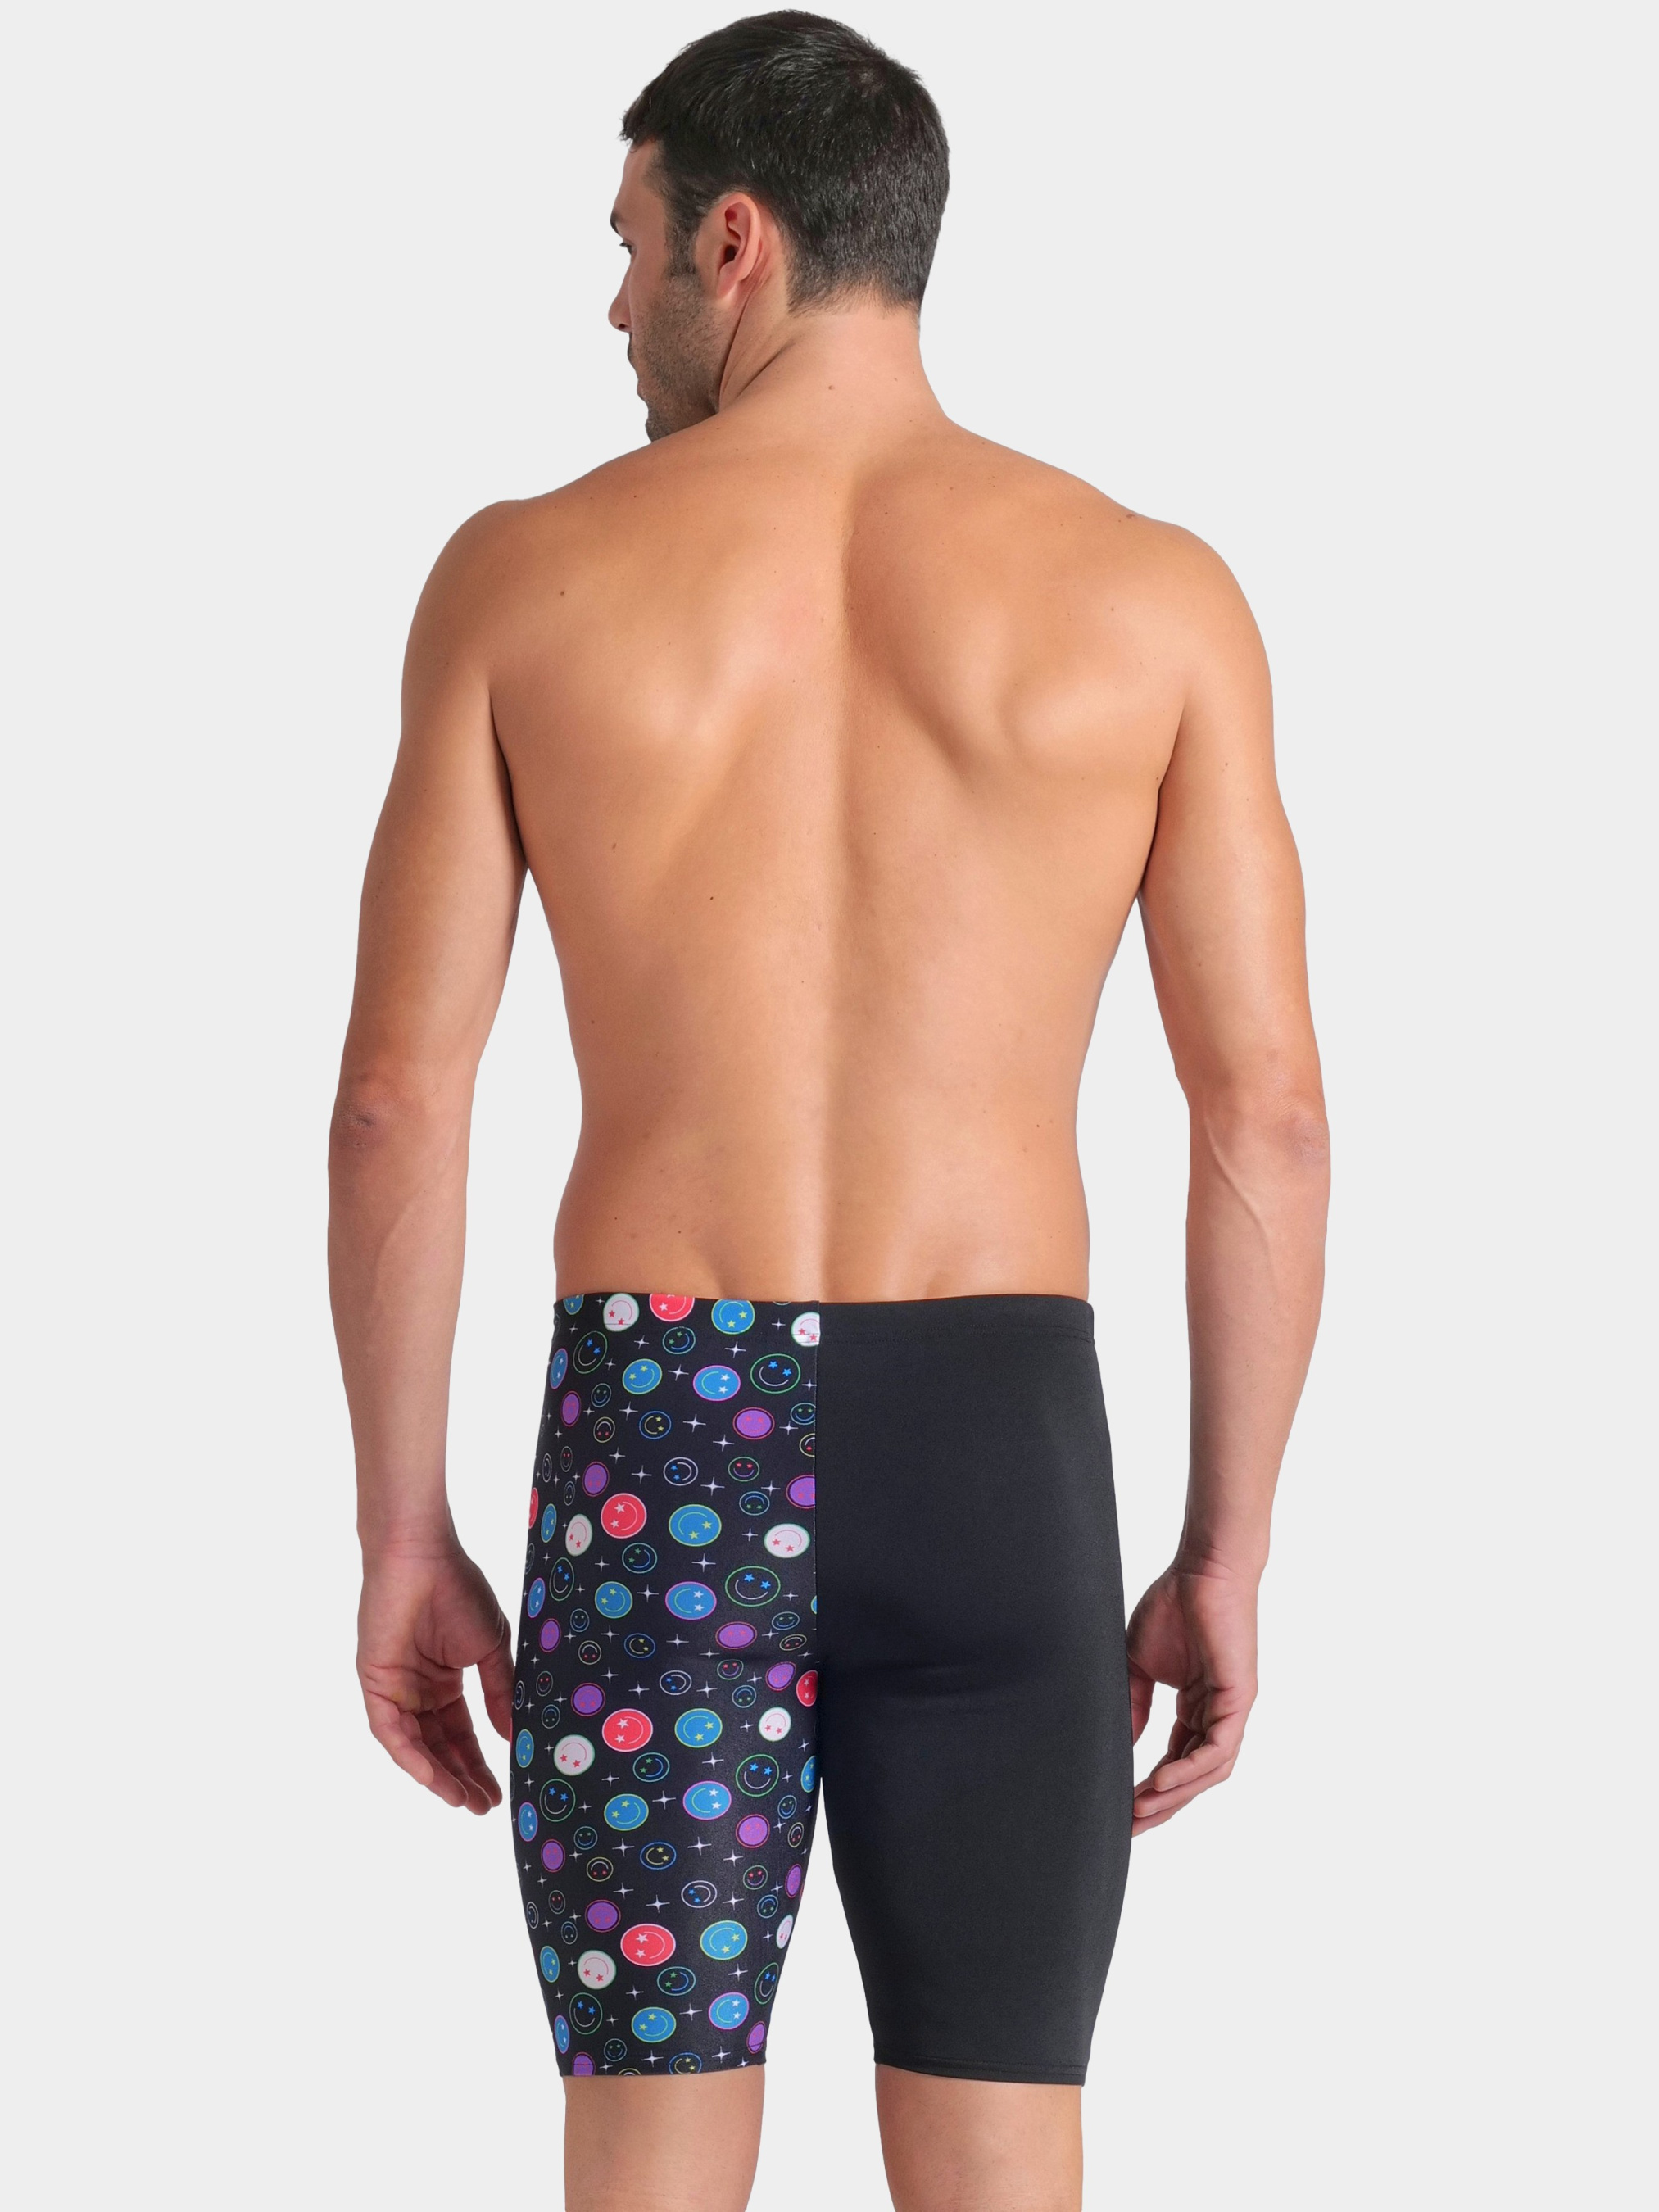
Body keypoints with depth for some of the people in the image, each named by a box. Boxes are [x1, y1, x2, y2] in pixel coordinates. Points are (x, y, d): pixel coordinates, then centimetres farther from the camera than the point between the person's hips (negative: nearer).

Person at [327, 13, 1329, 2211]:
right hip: (999, 1450, 1)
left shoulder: (526, 575, -1)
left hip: (659, 1450, 0)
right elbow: (1269, 1118, -2)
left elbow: (397, 1102, -2)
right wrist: (1228, 1562, 7)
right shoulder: (1150, 594, 0)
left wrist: (402, 1537, 6)